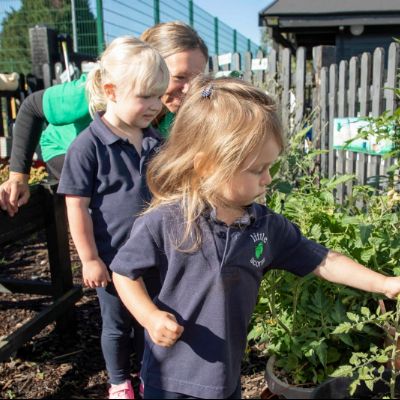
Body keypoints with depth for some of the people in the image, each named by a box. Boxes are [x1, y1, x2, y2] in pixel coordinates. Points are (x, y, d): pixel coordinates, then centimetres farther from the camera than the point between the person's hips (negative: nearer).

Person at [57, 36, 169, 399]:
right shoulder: (89, 145, -19)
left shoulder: (155, 141, -2)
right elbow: (77, 206, -16)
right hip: (112, 259, -4)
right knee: (117, 323, 18)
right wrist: (90, 259, -12)